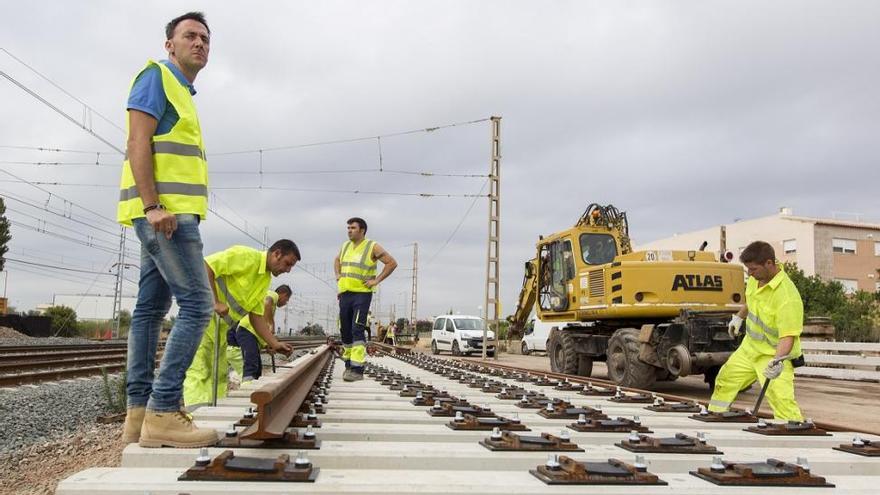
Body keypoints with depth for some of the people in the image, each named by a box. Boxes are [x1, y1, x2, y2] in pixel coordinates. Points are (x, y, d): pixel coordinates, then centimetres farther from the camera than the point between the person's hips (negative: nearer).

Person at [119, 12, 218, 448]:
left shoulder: (182, 93, 26)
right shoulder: (157, 76, -1)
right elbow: (138, 142, -13)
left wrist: (156, 210, 18)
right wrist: (154, 206, -23)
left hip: (169, 213, 10)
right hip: (164, 210, -10)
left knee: (151, 309, 6)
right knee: (196, 304, -15)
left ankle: (139, 412, 9)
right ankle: (163, 411, -15)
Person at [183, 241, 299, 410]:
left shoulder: (266, 280, 10)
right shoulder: (246, 256, -17)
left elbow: (256, 315, 11)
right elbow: (206, 266, -25)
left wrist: (274, 343, 2)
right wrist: (215, 302, -27)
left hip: (220, 324, 10)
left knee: (219, 374, 11)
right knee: (199, 371, -15)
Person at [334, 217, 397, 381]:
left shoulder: (372, 247, -6)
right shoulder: (345, 246, 12)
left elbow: (392, 263, -6)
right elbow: (337, 260, 32)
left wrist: (377, 280, -10)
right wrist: (338, 275, 15)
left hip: (362, 294, -6)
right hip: (344, 293, 6)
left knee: (357, 330, -15)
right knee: (345, 330, 10)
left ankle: (357, 369, -18)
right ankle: (348, 365, 23)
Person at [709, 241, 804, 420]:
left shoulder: (787, 296, -31)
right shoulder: (756, 278, -6)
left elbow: (787, 336, -33)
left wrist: (777, 361, -47)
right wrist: (739, 317, 29)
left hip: (774, 355, -8)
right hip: (749, 347, 8)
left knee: (781, 398, -24)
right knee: (725, 380, 20)